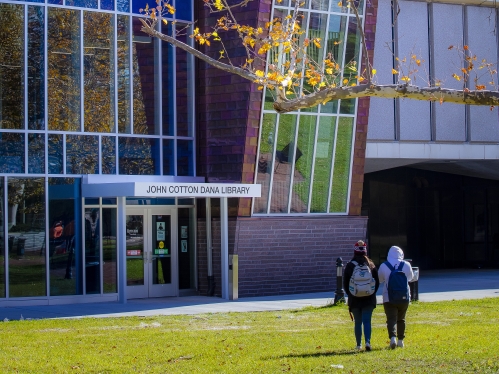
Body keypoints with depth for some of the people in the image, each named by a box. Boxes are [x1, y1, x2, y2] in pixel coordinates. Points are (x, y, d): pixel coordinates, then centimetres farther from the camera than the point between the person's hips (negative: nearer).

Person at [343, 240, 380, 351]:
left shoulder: (350, 266, -4)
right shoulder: (371, 265, 1)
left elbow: (345, 284, -1)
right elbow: (377, 282, 4)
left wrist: (350, 295, 11)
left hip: (354, 299, 0)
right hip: (369, 300, 0)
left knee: (358, 322, 11)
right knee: (367, 321, -1)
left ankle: (359, 344, 15)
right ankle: (367, 341, -19)